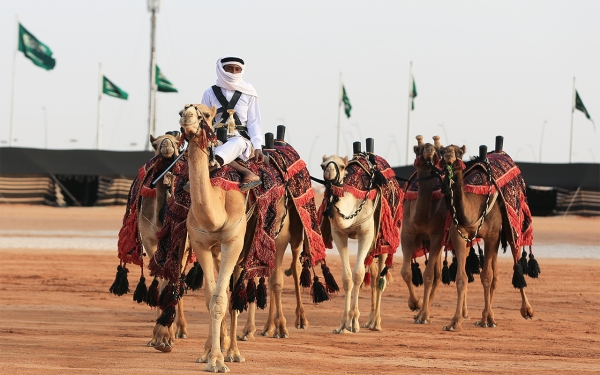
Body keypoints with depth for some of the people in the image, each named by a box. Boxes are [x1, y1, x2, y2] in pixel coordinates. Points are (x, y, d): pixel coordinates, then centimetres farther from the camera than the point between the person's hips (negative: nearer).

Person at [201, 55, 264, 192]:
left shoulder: (248, 94, 14)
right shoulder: (210, 93, 13)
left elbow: (253, 123, 11)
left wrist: (257, 146, -2)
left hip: (242, 139, 1)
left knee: (237, 143, -37)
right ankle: (247, 173, -39)